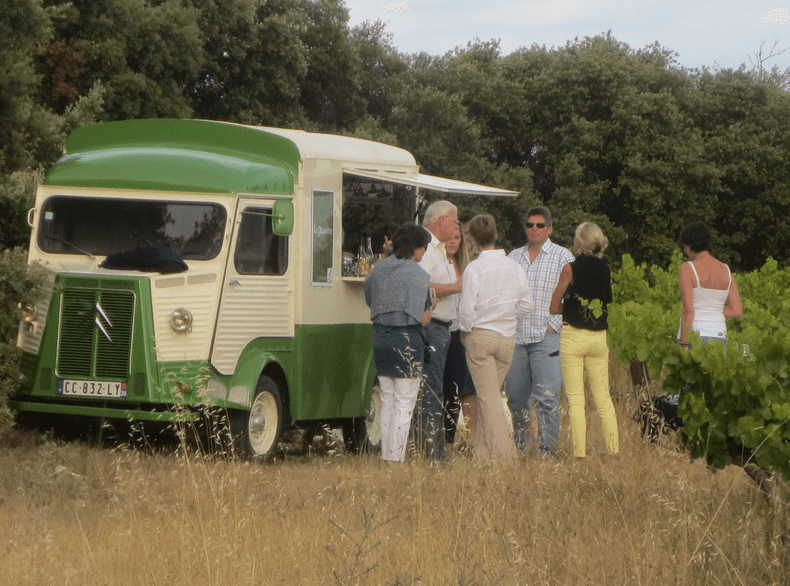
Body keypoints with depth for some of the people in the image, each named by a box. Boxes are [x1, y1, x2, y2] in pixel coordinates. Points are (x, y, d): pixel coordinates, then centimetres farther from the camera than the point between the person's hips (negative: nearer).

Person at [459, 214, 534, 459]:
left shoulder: (474, 268, -11)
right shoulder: (514, 266, 3)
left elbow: (467, 308, -12)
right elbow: (527, 303, 7)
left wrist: (465, 330, 5)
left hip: (480, 335, -5)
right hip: (508, 336, 5)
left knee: (488, 397, -2)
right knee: (491, 393, 15)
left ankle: (503, 451, -10)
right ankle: (482, 450, 17)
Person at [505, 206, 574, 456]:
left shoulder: (563, 257, 2)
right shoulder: (514, 256, 16)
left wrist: (554, 325, -9)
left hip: (546, 336, -5)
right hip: (515, 337, 5)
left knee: (546, 396, -9)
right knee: (516, 396, 7)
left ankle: (548, 450, -7)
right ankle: (521, 447, 17)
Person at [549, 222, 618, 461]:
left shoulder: (571, 269, -8)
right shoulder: (605, 269, 5)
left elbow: (553, 308, -4)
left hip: (573, 336, -5)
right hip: (599, 337, 5)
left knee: (576, 399, -1)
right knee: (603, 397, 11)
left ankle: (580, 453, -4)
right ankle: (614, 450, 8)